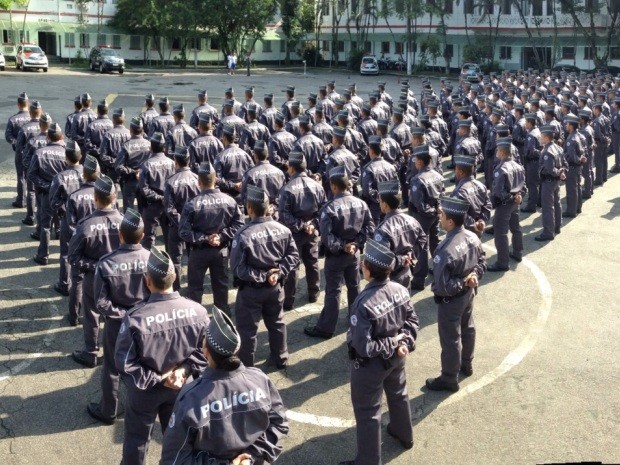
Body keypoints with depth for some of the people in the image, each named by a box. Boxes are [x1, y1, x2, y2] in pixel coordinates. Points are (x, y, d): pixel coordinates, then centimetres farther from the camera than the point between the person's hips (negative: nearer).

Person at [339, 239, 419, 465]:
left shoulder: (363, 303, -34)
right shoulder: (400, 290, -14)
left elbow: (363, 347, -30)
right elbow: (413, 320, -2)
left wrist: (392, 343, -18)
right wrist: (404, 343, -10)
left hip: (371, 365, -7)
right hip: (396, 358, 7)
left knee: (367, 412, 12)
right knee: (398, 395, 32)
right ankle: (404, 435, 56)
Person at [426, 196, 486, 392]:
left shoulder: (446, 250, -35)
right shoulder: (473, 237, -10)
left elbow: (441, 286, -31)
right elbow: (482, 263, 6)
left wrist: (462, 283, -17)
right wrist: (474, 277, -7)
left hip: (451, 300, -8)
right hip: (468, 294, 8)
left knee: (450, 339, 9)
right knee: (467, 329, 27)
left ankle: (449, 379, 27)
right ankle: (466, 365, 49)